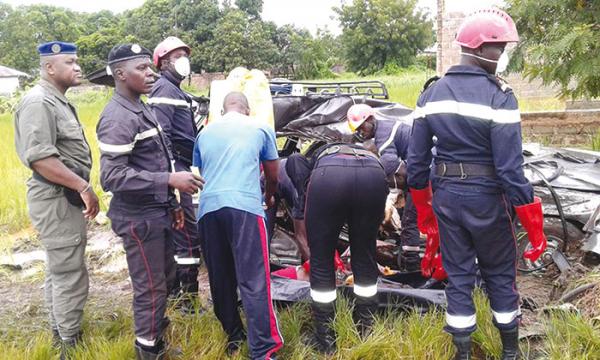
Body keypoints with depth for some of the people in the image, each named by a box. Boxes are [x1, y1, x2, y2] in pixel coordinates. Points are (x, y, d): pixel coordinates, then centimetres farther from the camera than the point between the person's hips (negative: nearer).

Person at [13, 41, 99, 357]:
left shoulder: (58, 101, 15)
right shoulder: (39, 102, -17)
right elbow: (39, 157, -27)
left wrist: (80, 188, 18)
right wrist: (83, 186, -26)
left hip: (66, 197, 11)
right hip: (56, 200, -11)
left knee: (59, 270, 19)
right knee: (70, 276, -2)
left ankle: (60, 333, 33)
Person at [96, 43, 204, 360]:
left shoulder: (142, 110, 12)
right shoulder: (118, 118, -20)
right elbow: (112, 176, -27)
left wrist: (171, 203, 18)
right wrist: (169, 180, -29)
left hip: (157, 213, 10)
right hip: (138, 218, -10)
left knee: (165, 277, 22)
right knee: (150, 287, 3)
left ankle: (156, 333, 43)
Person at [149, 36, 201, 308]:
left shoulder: (174, 90, 22)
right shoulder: (164, 88, -10)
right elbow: (162, 135, -22)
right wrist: (172, 173, -27)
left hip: (181, 167, 11)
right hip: (175, 167, -11)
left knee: (175, 230, 16)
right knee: (188, 234, -9)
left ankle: (174, 285, 27)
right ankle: (188, 297, -4)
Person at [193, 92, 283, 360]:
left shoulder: (205, 132, 26)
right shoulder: (261, 128, 19)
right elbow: (273, 176, 27)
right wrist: (269, 197, 48)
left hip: (208, 208, 4)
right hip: (244, 206, -3)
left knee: (220, 278, 14)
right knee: (253, 281, -7)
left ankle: (234, 336, 24)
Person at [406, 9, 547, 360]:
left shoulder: (432, 93, 0)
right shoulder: (499, 97, -17)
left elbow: (417, 160, 2)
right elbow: (510, 169, -19)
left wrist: (424, 209, 14)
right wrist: (534, 224, -10)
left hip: (446, 195, 4)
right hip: (486, 197, -4)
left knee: (458, 276, 16)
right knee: (500, 275, 17)